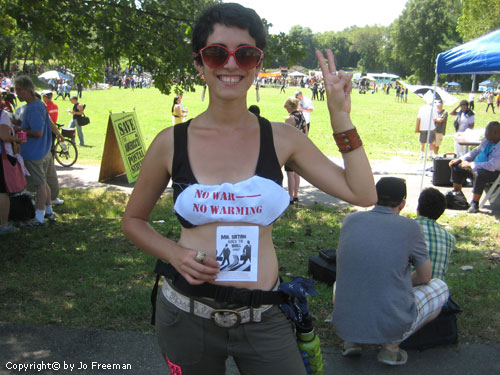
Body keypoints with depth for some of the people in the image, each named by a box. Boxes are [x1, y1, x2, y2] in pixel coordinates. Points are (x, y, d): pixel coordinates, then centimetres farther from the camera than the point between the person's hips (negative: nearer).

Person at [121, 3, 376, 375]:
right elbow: (133, 220, 7)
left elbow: (363, 194, -5)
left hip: (264, 319, 0)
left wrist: (340, 115, -9)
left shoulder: (282, 139, -3)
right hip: (186, 317, 0)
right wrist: (174, 253, -11)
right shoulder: (171, 143, -5)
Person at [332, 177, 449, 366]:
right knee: (439, 287, 20)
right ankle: (391, 345, 5)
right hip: (391, 326, -4)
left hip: (344, 324, 4)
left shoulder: (351, 220, 2)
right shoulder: (409, 227, -7)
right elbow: (425, 277, 6)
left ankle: (351, 340, 13)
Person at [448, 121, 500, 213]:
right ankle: (456, 193, 22)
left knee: (479, 174, -41)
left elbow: (492, 166, -33)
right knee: (456, 166, 10)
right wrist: (460, 159, 8)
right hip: (478, 167, 10)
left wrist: (470, 164, -27)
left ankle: (475, 203, -27)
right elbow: (477, 151, 18)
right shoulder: (487, 140, 2)